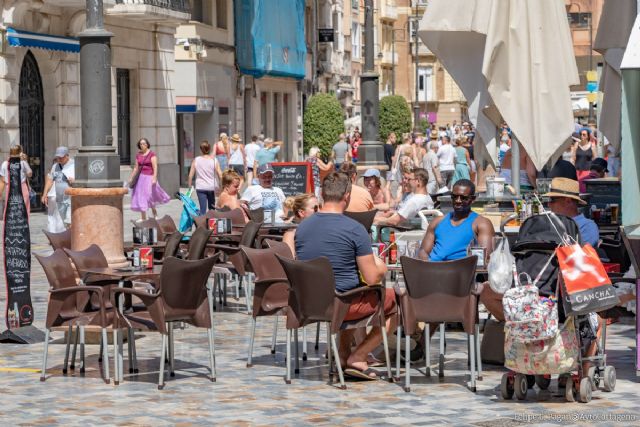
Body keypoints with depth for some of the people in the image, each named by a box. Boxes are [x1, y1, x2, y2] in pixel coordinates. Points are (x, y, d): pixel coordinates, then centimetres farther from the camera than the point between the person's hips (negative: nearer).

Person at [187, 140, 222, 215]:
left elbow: (190, 176, -2)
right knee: (212, 208, 19)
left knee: (203, 209, -4)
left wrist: (189, 186, 9)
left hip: (200, 188, -1)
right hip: (212, 187, 1)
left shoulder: (196, 160, -2)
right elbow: (220, 175, -8)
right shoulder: (214, 160, -5)